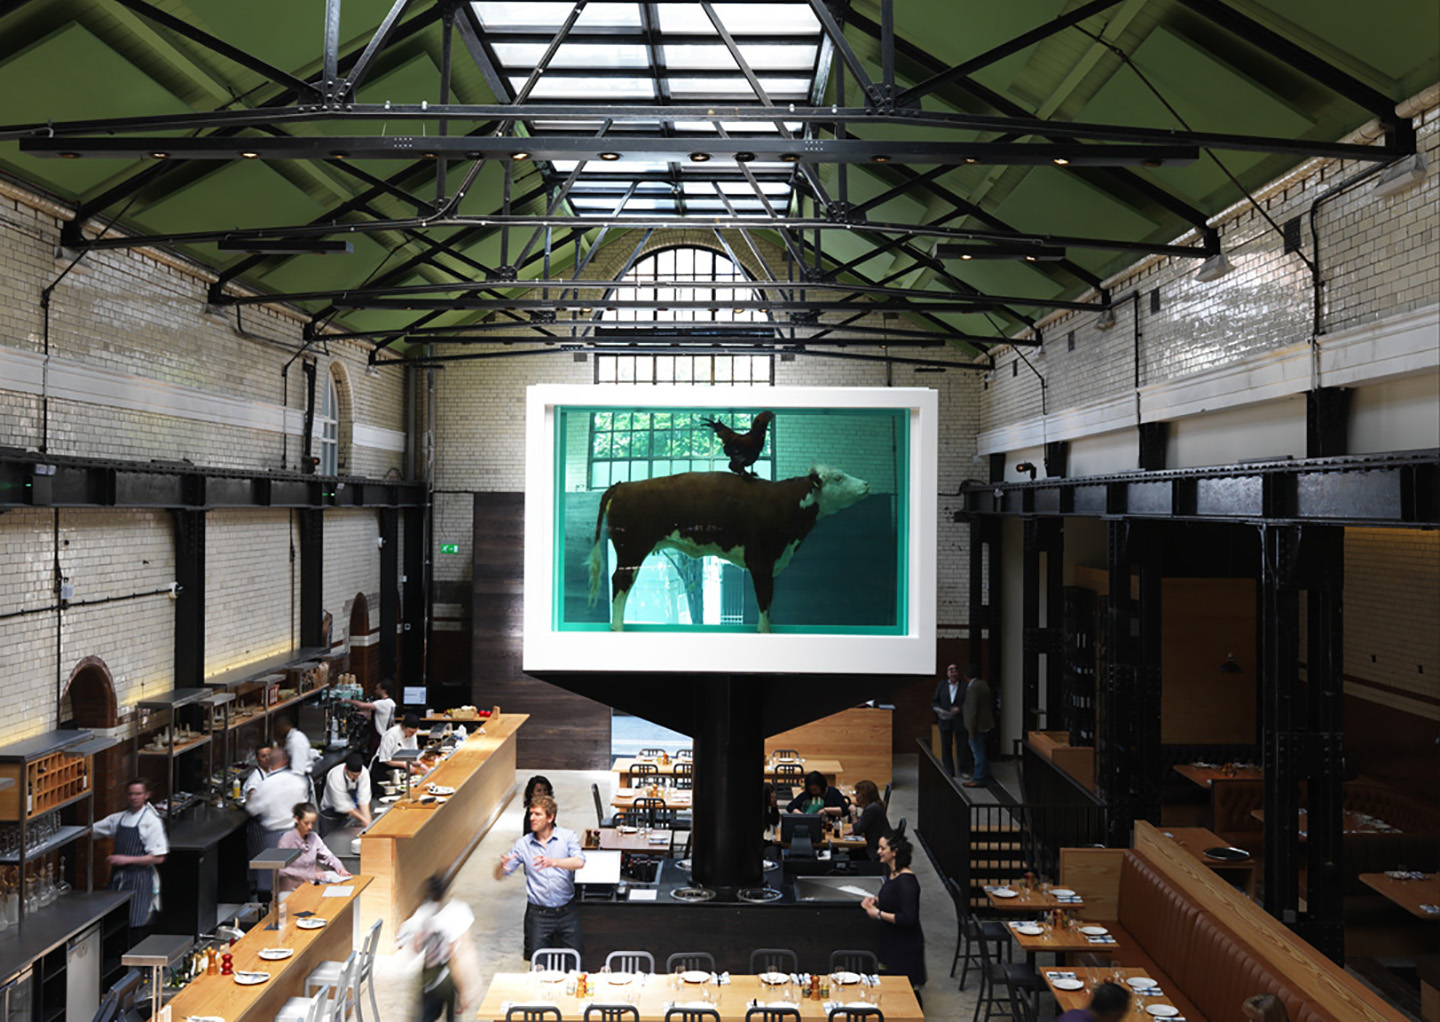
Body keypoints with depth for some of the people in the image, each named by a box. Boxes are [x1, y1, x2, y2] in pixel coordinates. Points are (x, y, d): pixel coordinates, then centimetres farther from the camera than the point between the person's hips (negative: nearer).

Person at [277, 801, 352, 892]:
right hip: (291, 890, -6)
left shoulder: (313, 837, 10)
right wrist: (311, 874, -23)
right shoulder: (287, 838, -9)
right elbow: (281, 869, -17)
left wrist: (340, 868, -10)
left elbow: (328, 856, 13)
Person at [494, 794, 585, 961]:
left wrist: (553, 862, -33)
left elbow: (579, 862, -17)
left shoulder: (567, 837, 0)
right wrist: (502, 866, -20)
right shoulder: (523, 844, 4)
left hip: (566, 910, 0)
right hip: (538, 913, 1)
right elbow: (499, 876, 4)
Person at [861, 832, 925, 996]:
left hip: (906, 946, -9)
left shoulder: (906, 880, -25)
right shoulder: (893, 874, 4)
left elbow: (908, 919, -27)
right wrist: (876, 900, 3)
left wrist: (878, 914, -20)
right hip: (891, 941, 9)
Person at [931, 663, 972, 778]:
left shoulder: (964, 686, -2)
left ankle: (964, 770, 12)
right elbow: (934, 701, 8)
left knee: (963, 746, 0)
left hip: (960, 721, -3)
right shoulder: (941, 685, 8)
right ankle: (949, 771, 15)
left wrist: (959, 709, -18)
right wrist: (938, 709, -10)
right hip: (945, 721, 3)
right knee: (946, 747, 6)